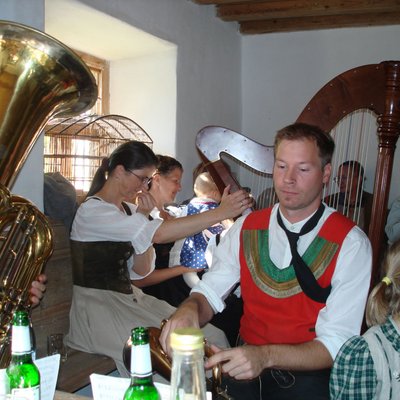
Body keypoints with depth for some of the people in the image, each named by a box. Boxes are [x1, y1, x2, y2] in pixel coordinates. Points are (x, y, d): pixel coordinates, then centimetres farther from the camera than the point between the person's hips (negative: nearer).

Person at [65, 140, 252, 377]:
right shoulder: (91, 211, -15)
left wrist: (143, 217, -4)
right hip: (98, 307, -7)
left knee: (212, 338, -9)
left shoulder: (128, 209, 10)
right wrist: (220, 213, -30)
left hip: (129, 298, 7)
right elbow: (158, 234, -28)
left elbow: (142, 271, 5)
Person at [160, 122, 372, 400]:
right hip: (244, 364, 2)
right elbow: (209, 292, 4)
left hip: (311, 373, -1)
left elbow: (336, 343, -12)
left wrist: (266, 356, -28)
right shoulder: (247, 228, 6)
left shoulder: (350, 243, -7)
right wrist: (189, 310, -20)